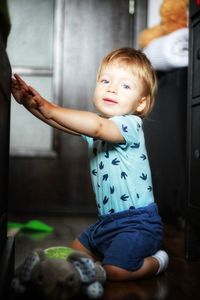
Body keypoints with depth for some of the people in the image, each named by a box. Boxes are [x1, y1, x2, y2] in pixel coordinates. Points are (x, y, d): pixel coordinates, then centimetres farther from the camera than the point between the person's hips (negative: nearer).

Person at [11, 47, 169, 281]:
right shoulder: (97, 123, 8)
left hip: (137, 220, -9)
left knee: (114, 271, -20)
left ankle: (157, 262, 7)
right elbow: (63, 121, 1)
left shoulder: (130, 124, -19)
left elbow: (97, 127, -38)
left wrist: (50, 108, -41)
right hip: (108, 219, 9)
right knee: (76, 253, 20)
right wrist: (30, 102, -14)